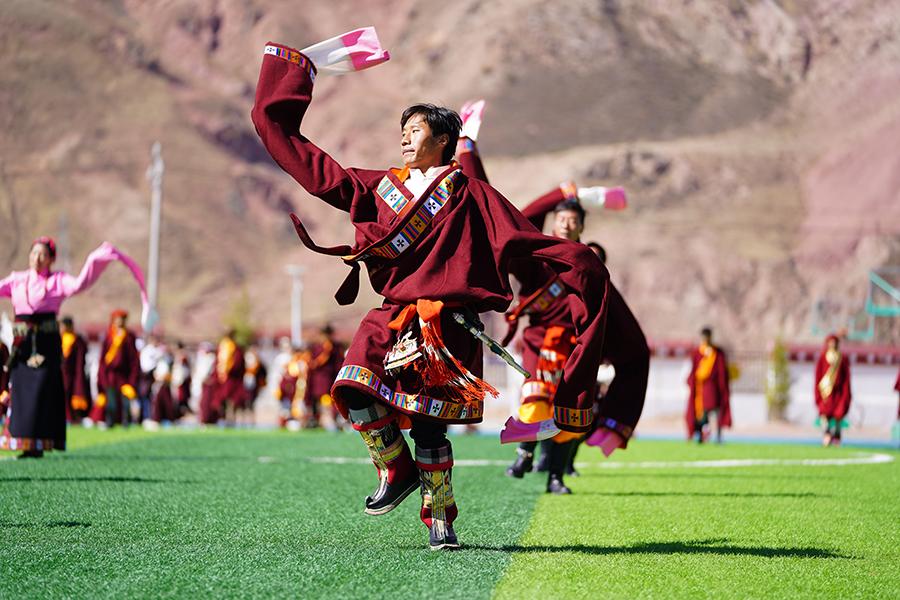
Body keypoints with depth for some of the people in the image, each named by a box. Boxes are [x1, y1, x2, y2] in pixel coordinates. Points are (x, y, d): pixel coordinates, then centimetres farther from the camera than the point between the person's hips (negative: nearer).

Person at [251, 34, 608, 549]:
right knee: (354, 388, -21)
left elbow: (527, 240, 5)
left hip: (448, 322, -3)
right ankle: (397, 470, 2)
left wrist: (577, 264, -7)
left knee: (429, 426, -7)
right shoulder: (380, 186, 19)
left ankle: (440, 518, 12)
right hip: (392, 315, 3)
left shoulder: (469, 194, 9)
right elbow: (311, 166, 23)